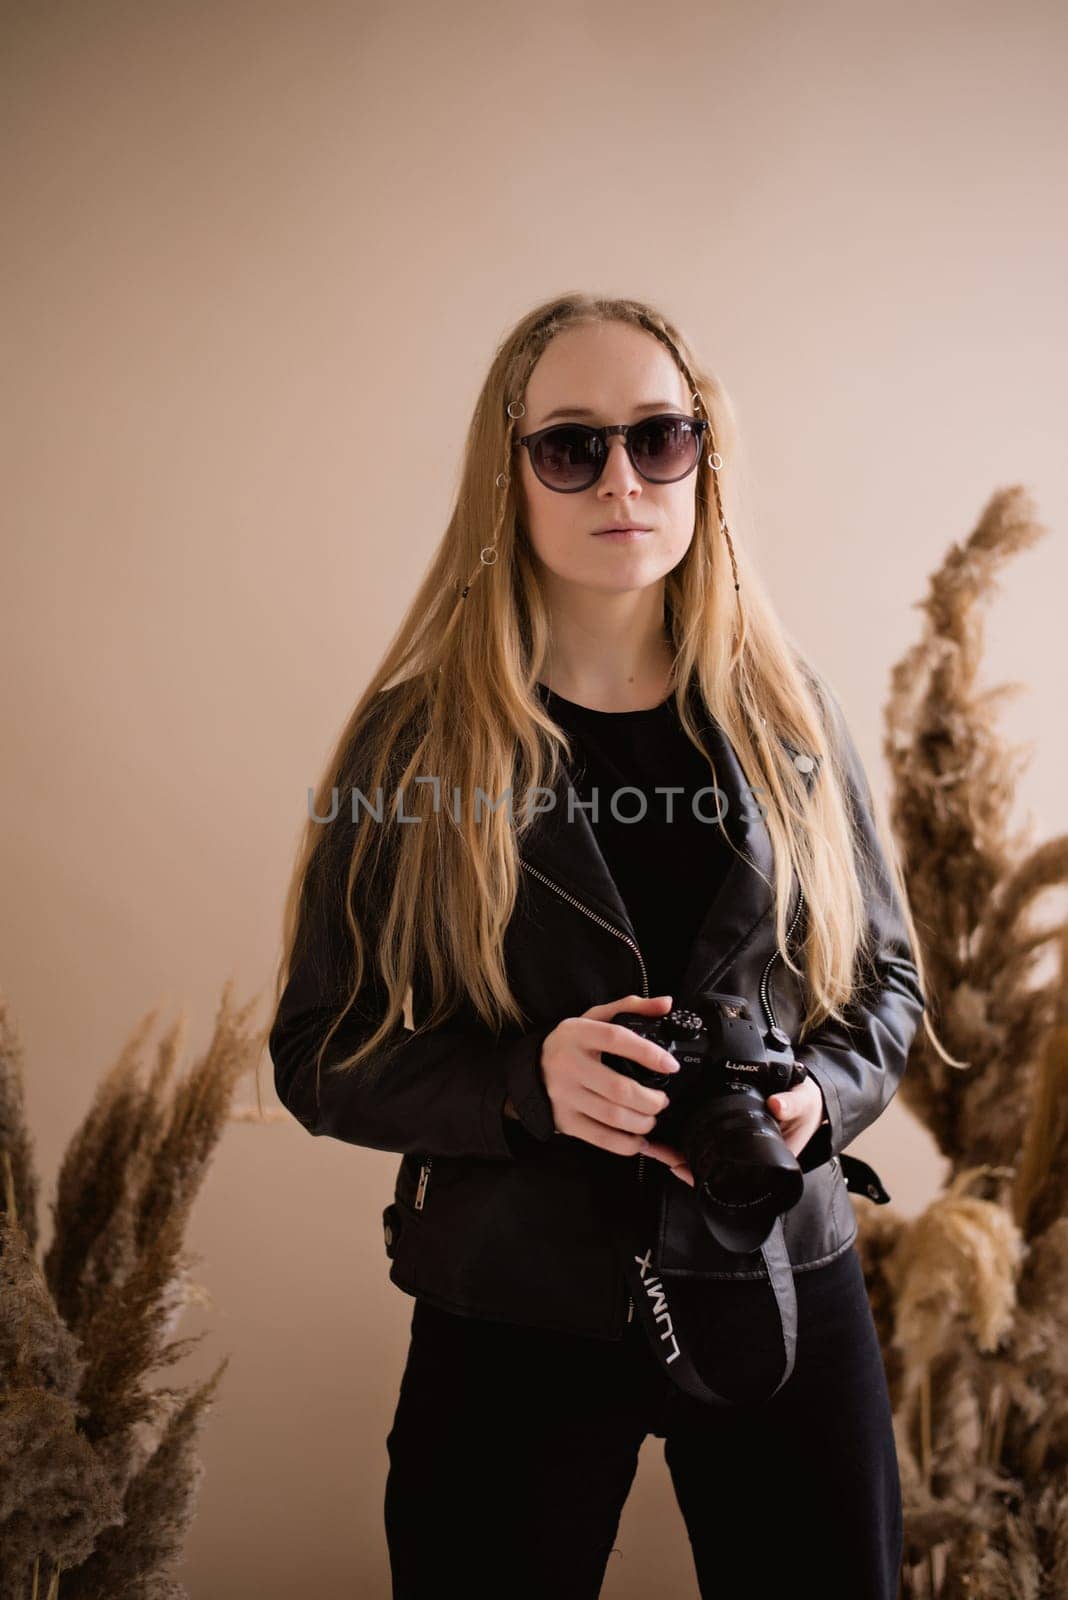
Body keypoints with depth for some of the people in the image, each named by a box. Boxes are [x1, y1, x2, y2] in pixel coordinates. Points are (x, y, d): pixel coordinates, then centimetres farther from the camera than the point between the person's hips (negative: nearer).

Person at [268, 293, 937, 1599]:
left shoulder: (786, 719, 1)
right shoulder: (414, 740, -6)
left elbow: (888, 976, 9)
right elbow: (318, 1054, -5)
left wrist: (817, 1095, -12)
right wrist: (525, 1084, -21)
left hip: (781, 1285, 3)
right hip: (512, 1322, -2)